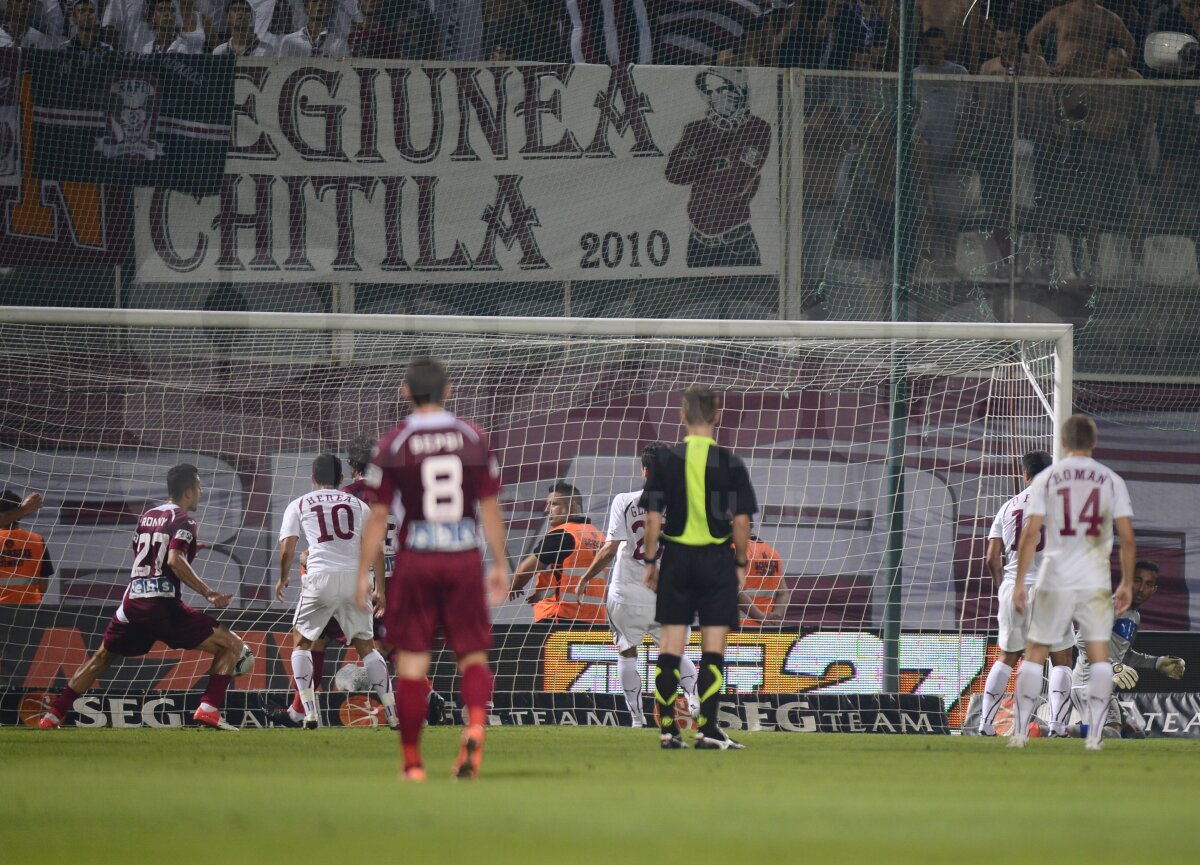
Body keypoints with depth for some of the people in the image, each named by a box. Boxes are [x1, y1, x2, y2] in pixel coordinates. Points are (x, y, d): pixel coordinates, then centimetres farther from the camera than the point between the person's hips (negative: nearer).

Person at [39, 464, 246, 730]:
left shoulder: (147, 516, 18)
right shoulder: (183, 520, -4)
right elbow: (175, 560, -19)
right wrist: (208, 593, -20)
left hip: (132, 603, 7)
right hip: (162, 605, -7)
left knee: (103, 656, 28)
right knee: (231, 646, 0)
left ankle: (54, 714, 22)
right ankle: (209, 709, -18)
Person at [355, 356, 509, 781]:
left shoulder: (393, 444, -4)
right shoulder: (474, 439, 2)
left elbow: (378, 517, -3)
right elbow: (490, 508, 5)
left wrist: (363, 573, 5)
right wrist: (500, 564, 14)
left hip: (415, 559, -1)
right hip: (464, 559, 1)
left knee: (411, 662, 4)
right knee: (473, 654, 9)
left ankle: (412, 761, 7)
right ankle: (475, 726, -19)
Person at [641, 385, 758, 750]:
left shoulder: (665, 460, -2)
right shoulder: (730, 464, -5)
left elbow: (653, 518, -3)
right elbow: (741, 521, -5)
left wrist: (650, 561, 6)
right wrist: (741, 563, 6)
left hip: (675, 556, 1)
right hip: (717, 558, -1)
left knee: (670, 646, 5)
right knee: (713, 647, 1)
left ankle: (667, 727, 4)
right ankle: (707, 727, -2)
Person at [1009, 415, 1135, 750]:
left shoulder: (1046, 479, 0)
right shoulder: (1111, 480, 2)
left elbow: (1030, 534, -6)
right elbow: (1127, 538, -1)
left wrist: (1019, 583, -3)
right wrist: (1127, 583, 8)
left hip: (1054, 580, 0)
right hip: (1095, 581, 0)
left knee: (1035, 654, 9)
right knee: (1099, 656, 6)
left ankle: (1020, 731, 5)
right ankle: (1094, 734, -2)